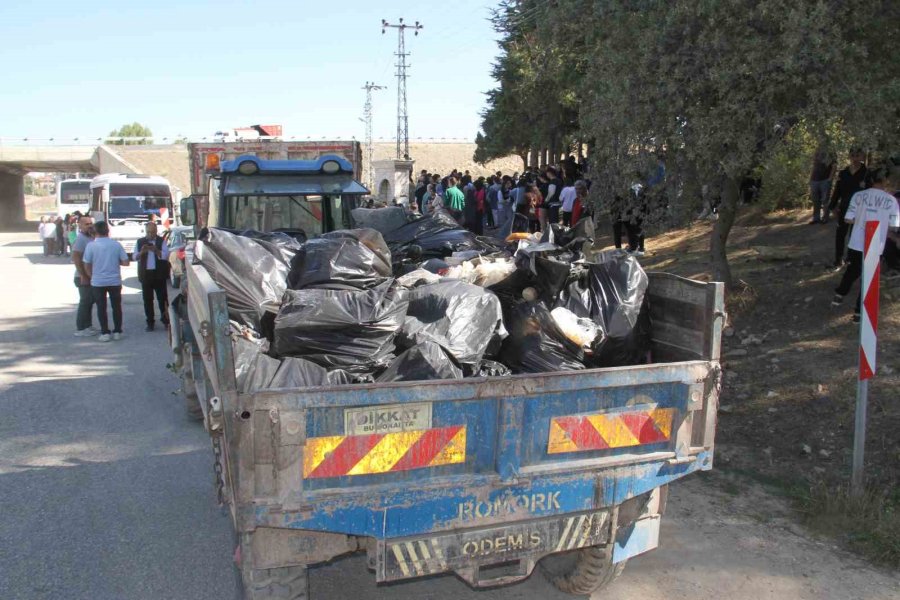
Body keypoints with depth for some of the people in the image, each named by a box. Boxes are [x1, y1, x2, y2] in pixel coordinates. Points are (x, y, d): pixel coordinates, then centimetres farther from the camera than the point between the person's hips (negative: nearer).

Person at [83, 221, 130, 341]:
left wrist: (92, 276, 13)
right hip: (115, 281, 1)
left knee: (101, 308, 7)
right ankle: (117, 332, 13)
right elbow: (125, 262, -4)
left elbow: (87, 266, -2)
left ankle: (105, 333, 6)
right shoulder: (116, 244, -4)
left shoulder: (91, 246, -7)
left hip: (98, 282, -1)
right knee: (116, 307, 10)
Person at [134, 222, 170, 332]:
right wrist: (141, 252, -18)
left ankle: (165, 319, 11)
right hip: (145, 274, 2)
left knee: (162, 297, -1)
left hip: (159, 274, -2)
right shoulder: (140, 242, 8)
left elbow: (166, 255, -9)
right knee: (147, 299, 3)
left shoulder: (162, 241, 3)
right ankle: (150, 322, 10)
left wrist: (156, 251, -26)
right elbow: (134, 257, 3)